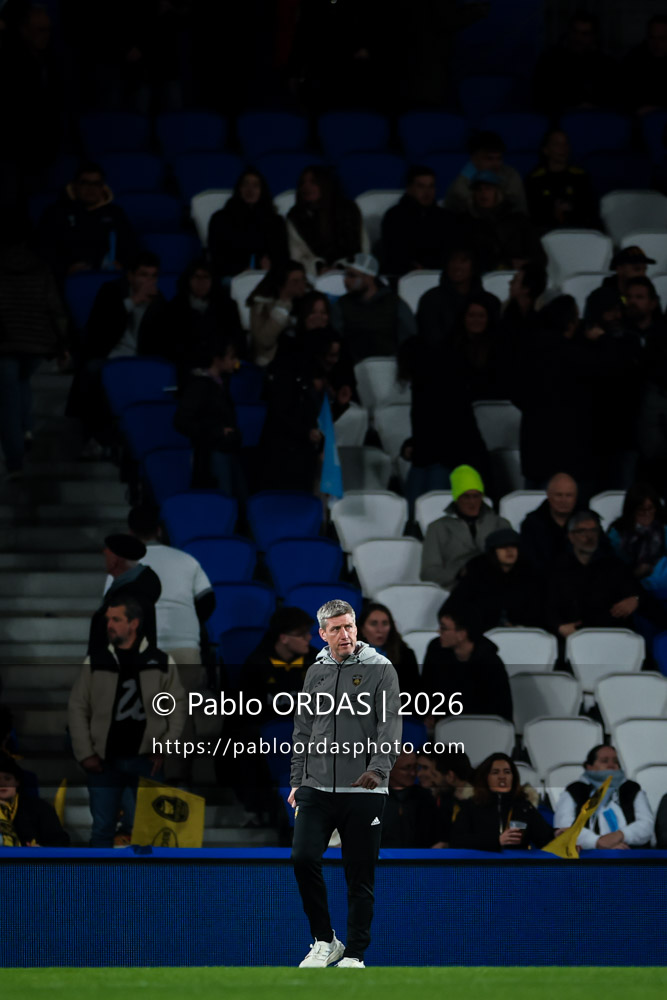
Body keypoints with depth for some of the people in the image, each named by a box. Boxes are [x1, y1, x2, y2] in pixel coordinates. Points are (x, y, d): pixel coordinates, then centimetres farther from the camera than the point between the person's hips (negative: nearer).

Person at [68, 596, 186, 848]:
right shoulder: (96, 662, 4)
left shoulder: (161, 662, 2)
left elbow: (178, 708, 5)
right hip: (104, 761, 1)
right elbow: (77, 708, 5)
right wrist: (85, 753, -3)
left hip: (145, 761, -1)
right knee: (102, 829, 3)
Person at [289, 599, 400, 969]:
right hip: (317, 787, 3)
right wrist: (297, 781, 13)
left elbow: (390, 724, -10)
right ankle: (324, 940, 4)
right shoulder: (315, 673, 13)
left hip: (363, 791, -3)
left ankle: (355, 954, 12)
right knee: (303, 858, -12)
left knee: (360, 876, 1)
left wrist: (379, 768, -25)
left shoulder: (380, 669, -1)